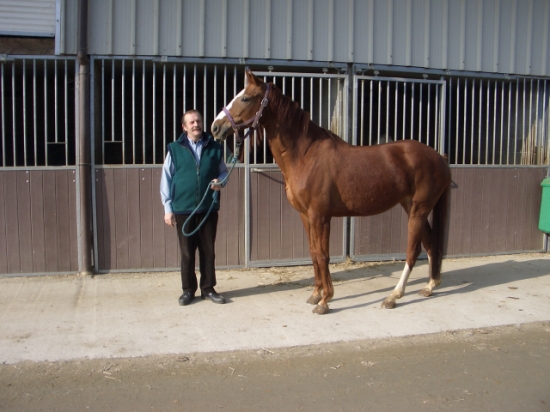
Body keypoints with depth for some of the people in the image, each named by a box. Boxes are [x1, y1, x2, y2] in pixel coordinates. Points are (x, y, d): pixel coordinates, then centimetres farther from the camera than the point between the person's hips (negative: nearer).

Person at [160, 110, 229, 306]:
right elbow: (166, 180, 1)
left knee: (208, 250, 8)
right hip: (183, 209, -1)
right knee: (187, 252, 7)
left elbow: (223, 171, 14)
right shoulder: (175, 149, 0)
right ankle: (188, 290, 19)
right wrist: (168, 209, -3)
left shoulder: (214, 147, 4)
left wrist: (220, 181, -10)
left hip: (209, 208, 1)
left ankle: (208, 288, 21)